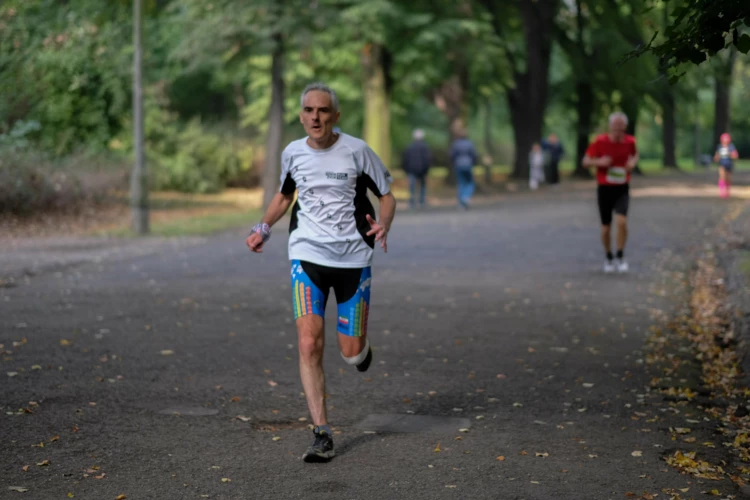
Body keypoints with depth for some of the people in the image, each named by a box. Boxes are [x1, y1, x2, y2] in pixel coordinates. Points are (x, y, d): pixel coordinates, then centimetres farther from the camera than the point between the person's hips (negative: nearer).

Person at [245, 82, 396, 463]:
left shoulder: (356, 150, -6)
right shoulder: (293, 153, 3)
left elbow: (386, 194, 3)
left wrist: (383, 226, -17)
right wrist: (264, 228, 7)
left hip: (353, 257, -1)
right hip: (307, 256, 2)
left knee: (351, 353, 2)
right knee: (309, 345, -13)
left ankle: (360, 344, 42)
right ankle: (322, 434, -6)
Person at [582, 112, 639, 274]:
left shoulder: (630, 141, -2)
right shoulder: (600, 142, -9)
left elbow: (635, 154, 20)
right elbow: (586, 161, -2)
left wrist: (633, 163, -4)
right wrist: (599, 162, -23)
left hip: (622, 189, 0)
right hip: (604, 188, 0)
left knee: (622, 221, -20)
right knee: (606, 227, 5)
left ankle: (621, 256, -2)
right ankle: (608, 258, 27)